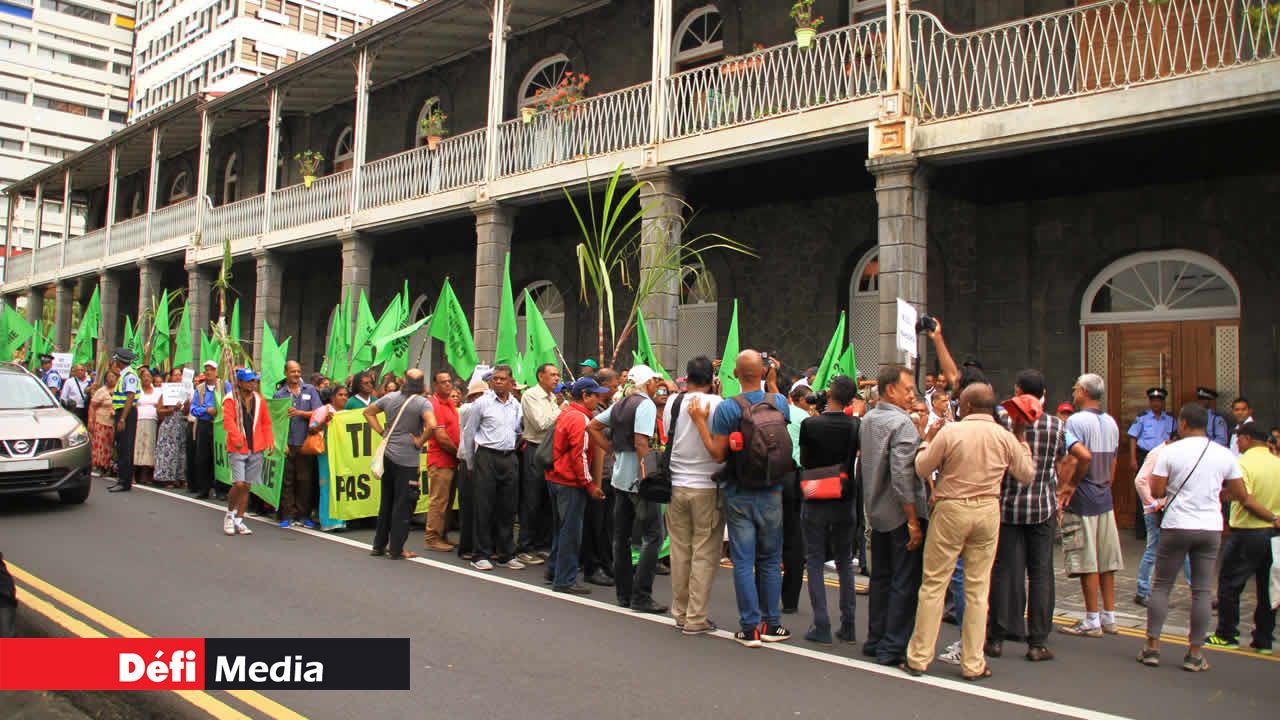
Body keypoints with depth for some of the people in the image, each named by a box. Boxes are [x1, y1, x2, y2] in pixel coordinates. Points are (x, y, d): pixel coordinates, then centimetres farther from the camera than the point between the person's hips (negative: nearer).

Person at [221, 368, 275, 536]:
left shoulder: (259, 399, 10)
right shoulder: (231, 399, -4)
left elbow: (266, 422, 12)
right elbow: (228, 420, -16)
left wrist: (269, 440, 0)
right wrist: (236, 437, -31)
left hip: (256, 449, 4)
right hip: (237, 449, -4)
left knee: (247, 486, 8)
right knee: (239, 483, -13)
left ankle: (238, 520, 18)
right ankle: (229, 514, 12)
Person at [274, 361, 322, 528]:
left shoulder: (310, 390, 9)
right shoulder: (279, 394, 7)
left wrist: (300, 412, -13)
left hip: (305, 443, 0)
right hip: (286, 444, 0)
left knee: (305, 480, 2)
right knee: (287, 480, 1)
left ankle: (303, 515, 10)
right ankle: (288, 515, 7)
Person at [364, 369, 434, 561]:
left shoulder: (390, 397, 5)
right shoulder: (423, 403, -13)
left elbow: (368, 412, 16)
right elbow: (431, 425, -28)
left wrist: (382, 432, 12)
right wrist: (420, 442, -12)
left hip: (388, 456, 6)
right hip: (408, 460, -6)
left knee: (386, 502, 17)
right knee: (403, 505, 3)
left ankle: (379, 545, 25)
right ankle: (396, 549, 8)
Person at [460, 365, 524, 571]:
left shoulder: (516, 405, 9)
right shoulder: (482, 402, -3)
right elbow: (468, 433, 1)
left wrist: (515, 446, 11)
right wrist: (470, 464, 2)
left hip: (509, 459, 4)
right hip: (487, 457, -4)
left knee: (507, 508, 9)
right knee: (484, 507, -1)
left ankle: (506, 554, 17)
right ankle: (481, 555, 6)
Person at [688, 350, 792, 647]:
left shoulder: (727, 407, -13)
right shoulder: (779, 402, -4)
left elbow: (718, 454, -12)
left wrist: (700, 421, -4)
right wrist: (773, 383, 19)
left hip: (739, 496, -2)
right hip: (772, 494, 2)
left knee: (743, 561, 4)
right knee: (770, 560, 13)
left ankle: (750, 628, 7)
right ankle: (771, 624, 19)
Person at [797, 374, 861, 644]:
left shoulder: (810, 424, -13)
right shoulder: (855, 425, -5)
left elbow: (803, 461, -1)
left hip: (815, 502, -3)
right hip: (844, 501, 3)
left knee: (815, 561, 6)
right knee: (845, 562, 14)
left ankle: (822, 626, 3)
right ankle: (848, 626, 17)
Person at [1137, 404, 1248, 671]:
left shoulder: (1171, 451, -7)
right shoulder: (1224, 454, 1)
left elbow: (1156, 492, -9)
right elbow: (1239, 493, 5)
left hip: (1176, 527, -2)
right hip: (1210, 529, 2)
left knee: (1161, 586, 7)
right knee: (1202, 591, 7)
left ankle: (1152, 647, 8)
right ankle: (1194, 654, 10)